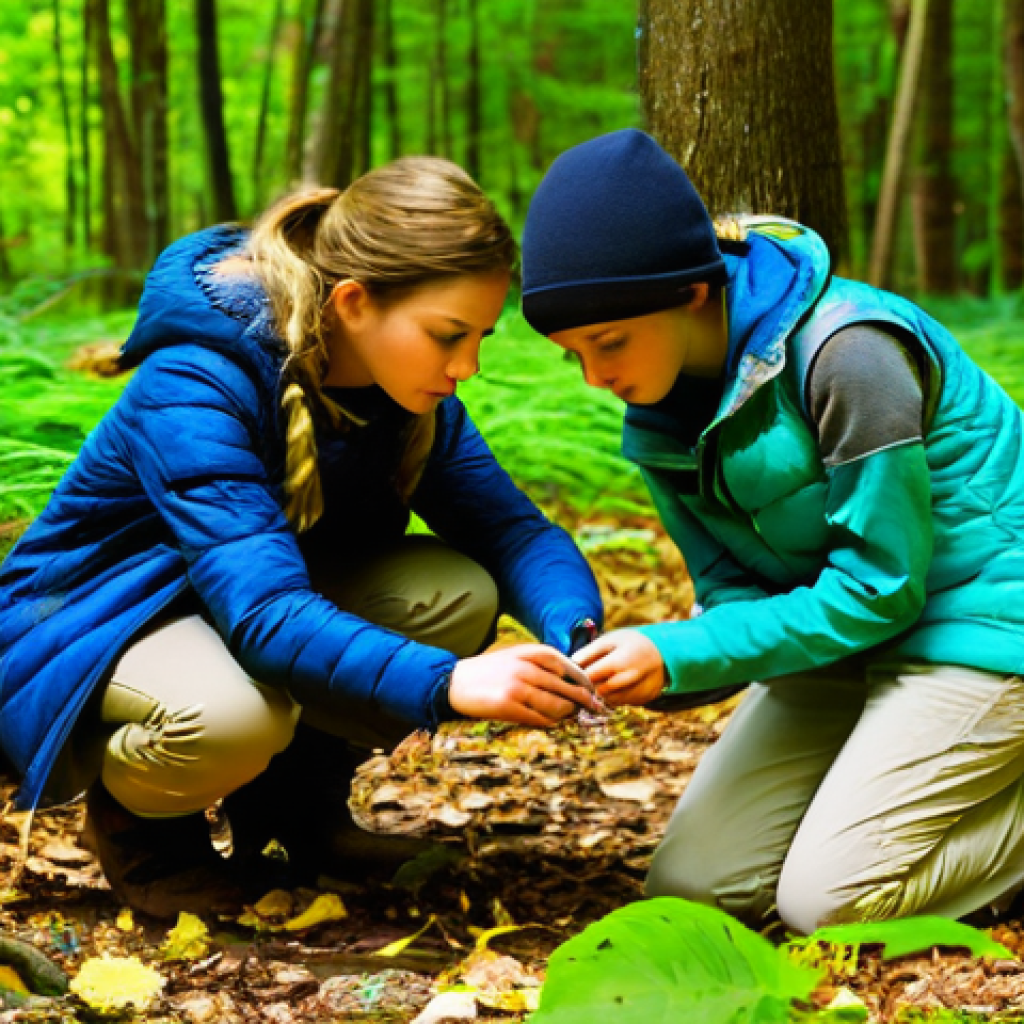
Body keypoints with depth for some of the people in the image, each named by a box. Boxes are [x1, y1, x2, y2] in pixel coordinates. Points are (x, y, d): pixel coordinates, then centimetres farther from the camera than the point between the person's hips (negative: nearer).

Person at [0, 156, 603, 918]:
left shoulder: (410, 390, -10)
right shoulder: (193, 389, -32)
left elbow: (512, 527, -12)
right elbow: (265, 612, -41)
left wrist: (574, 631, -34)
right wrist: (447, 684, -53)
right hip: (90, 624, -6)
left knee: (460, 594, -19)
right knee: (234, 713, -40)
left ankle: (298, 795, 5)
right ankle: (133, 814, -3)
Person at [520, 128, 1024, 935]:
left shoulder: (848, 352, -26)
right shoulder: (662, 414, -2)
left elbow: (881, 589, -22)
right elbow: (740, 590, 0)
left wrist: (677, 656, -25)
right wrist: (646, 667, -23)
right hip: (846, 635, 8)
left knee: (828, 900, -18)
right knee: (689, 884, 0)